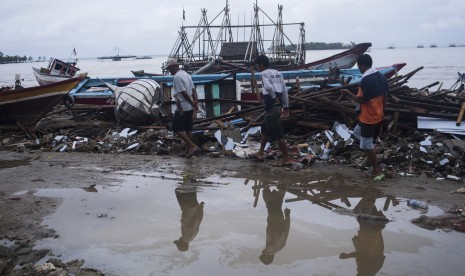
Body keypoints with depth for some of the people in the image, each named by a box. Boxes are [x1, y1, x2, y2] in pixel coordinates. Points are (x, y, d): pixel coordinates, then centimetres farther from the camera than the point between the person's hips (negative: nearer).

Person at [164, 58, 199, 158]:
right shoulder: (186, 74, 13)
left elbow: (184, 93, -20)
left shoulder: (176, 77, -16)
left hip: (182, 108, -9)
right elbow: (193, 90, 9)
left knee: (177, 129, -1)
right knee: (188, 129, 12)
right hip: (190, 108, 9)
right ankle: (188, 150, 18)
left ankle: (192, 146, -7)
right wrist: (196, 102, 2)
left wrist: (193, 104, -13)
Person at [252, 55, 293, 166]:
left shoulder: (264, 73, -9)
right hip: (278, 106, 9)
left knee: (277, 134, -4)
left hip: (271, 106, -9)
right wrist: (286, 107, 12)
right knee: (265, 129, 21)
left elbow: (269, 87, -28)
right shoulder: (277, 73, 15)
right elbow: (284, 91, 11)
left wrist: (274, 97, -11)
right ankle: (260, 154, 30)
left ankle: (287, 159, 0)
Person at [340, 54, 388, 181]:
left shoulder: (366, 80, -23)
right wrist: (382, 112, 19)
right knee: (358, 132, 26)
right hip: (378, 116, 9)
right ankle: (371, 161, 29)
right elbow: (384, 96, 10)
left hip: (368, 118, -9)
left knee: (367, 145, 2)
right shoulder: (381, 76, 4)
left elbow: (361, 100, -21)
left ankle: (377, 171, 9)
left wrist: (348, 93, -8)